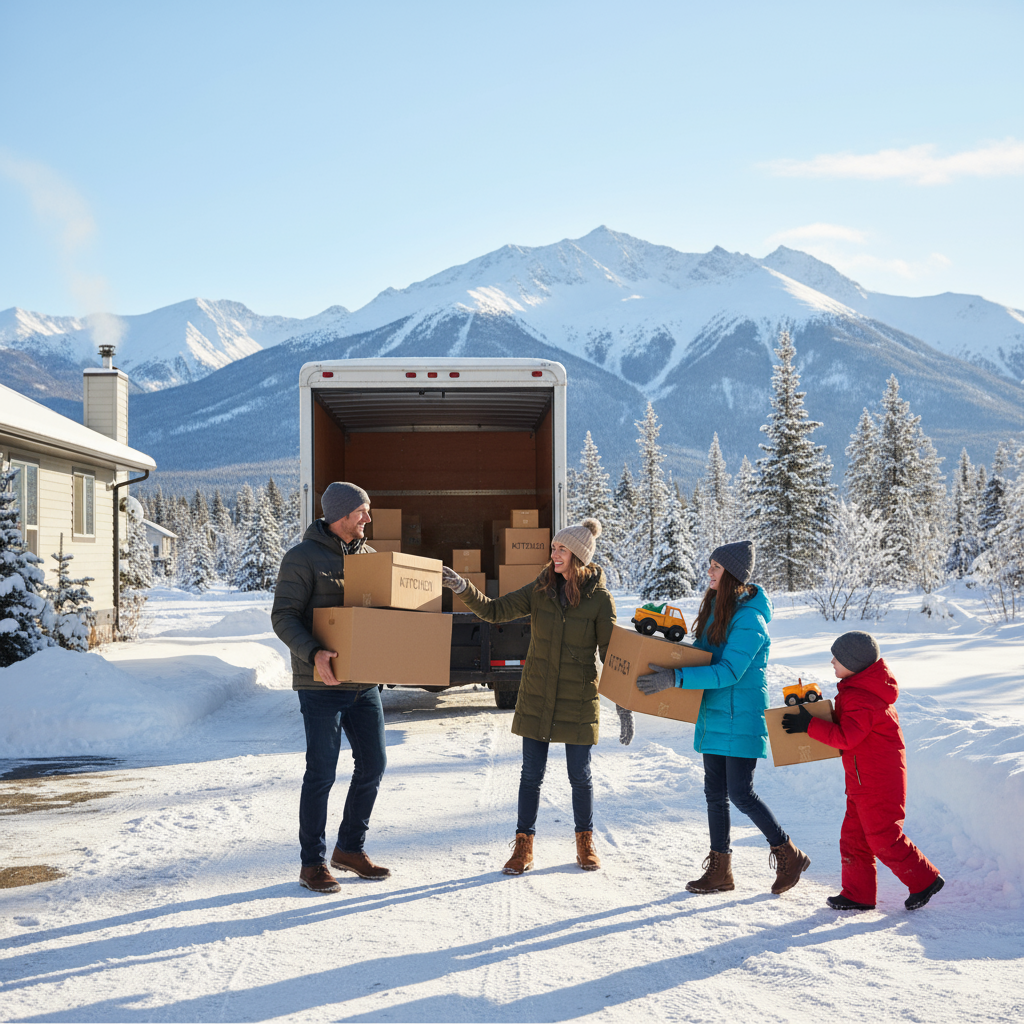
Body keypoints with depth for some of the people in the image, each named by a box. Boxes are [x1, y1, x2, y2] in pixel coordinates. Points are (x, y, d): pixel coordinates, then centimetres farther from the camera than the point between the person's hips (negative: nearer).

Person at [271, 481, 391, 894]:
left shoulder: (367, 555, 12)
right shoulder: (302, 557, -8)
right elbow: (283, 616, -14)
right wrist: (313, 653, -29)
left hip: (363, 682, 7)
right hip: (322, 683, -7)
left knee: (373, 764, 10)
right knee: (322, 772, -3)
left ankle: (350, 849, 26)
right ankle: (312, 863, 10)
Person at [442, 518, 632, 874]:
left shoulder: (599, 599, -8)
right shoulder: (540, 590, -1)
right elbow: (495, 610, -3)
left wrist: (623, 705, -10)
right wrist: (463, 588, -20)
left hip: (578, 701, -2)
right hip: (536, 698, 2)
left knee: (579, 776, 7)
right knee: (531, 775, 6)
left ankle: (585, 843, 27)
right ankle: (523, 846, 17)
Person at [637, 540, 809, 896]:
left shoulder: (749, 620, -19)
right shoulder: (715, 607, 9)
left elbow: (728, 672, -26)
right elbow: (702, 653, 18)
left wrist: (675, 678, -31)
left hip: (741, 718, -9)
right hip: (714, 715, 9)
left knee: (741, 793, -5)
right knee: (715, 793, 11)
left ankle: (789, 856, 14)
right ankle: (720, 870, 20)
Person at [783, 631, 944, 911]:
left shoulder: (862, 698, -22)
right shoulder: (859, 688, 12)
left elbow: (846, 737, -27)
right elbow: (849, 725, 20)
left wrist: (809, 725, -24)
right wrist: (817, 716, 7)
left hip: (878, 782, -11)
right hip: (862, 780, 11)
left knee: (883, 838, -3)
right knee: (854, 835, 11)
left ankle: (924, 880, 10)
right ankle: (858, 894, 17)